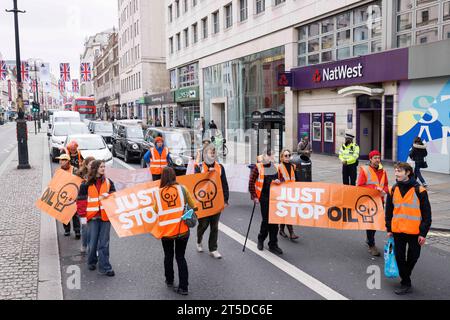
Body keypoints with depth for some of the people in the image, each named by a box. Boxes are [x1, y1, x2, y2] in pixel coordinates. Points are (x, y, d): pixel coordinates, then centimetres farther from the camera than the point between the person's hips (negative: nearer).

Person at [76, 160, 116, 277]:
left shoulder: (108, 182, 5)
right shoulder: (87, 183, -1)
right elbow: (80, 199, 2)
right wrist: (83, 213, -4)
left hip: (105, 216, 1)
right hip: (92, 217, -1)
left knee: (104, 243, 2)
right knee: (92, 242, 6)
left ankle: (104, 267, 7)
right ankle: (92, 262, 31)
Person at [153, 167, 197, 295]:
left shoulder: (159, 192, -6)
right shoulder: (182, 188, -5)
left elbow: (156, 210, 1)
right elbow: (193, 206, 5)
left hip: (166, 230, 0)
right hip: (182, 230, 0)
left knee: (168, 256, 22)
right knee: (180, 257, 13)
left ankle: (169, 281, 36)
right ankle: (183, 287, 11)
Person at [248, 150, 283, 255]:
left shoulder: (276, 167, 9)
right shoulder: (258, 167, -4)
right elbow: (251, 183, -5)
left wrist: (279, 181, -7)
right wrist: (254, 196, -7)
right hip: (264, 197, -4)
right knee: (266, 220, 1)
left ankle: (273, 245, 16)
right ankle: (261, 239, 27)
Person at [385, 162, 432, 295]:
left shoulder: (419, 190, -11)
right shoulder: (393, 190, 3)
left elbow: (426, 213, -7)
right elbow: (389, 210, 11)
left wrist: (423, 233, -8)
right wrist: (389, 229, 10)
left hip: (415, 232, -3)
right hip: (398, 231, 4)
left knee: (413, 257, 12)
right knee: (399, 257, 6)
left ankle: (405, 275, 36)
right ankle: (406, 284, 18)